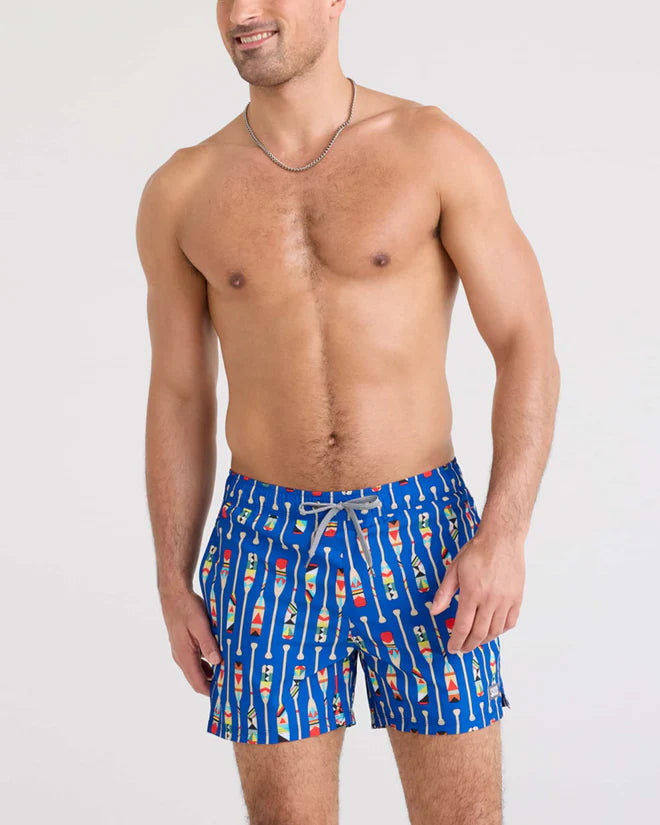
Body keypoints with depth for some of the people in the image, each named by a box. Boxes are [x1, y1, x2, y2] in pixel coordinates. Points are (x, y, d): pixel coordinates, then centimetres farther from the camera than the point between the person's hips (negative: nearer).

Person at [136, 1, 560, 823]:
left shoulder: (437, 148, -5)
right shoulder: (181, 192, 2)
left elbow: (528, 349, -5)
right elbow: (179, 396, 8)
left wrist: (504, 536, -15)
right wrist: (172, 582, 5)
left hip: (423, 535, -1)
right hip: (267, 545, 2)